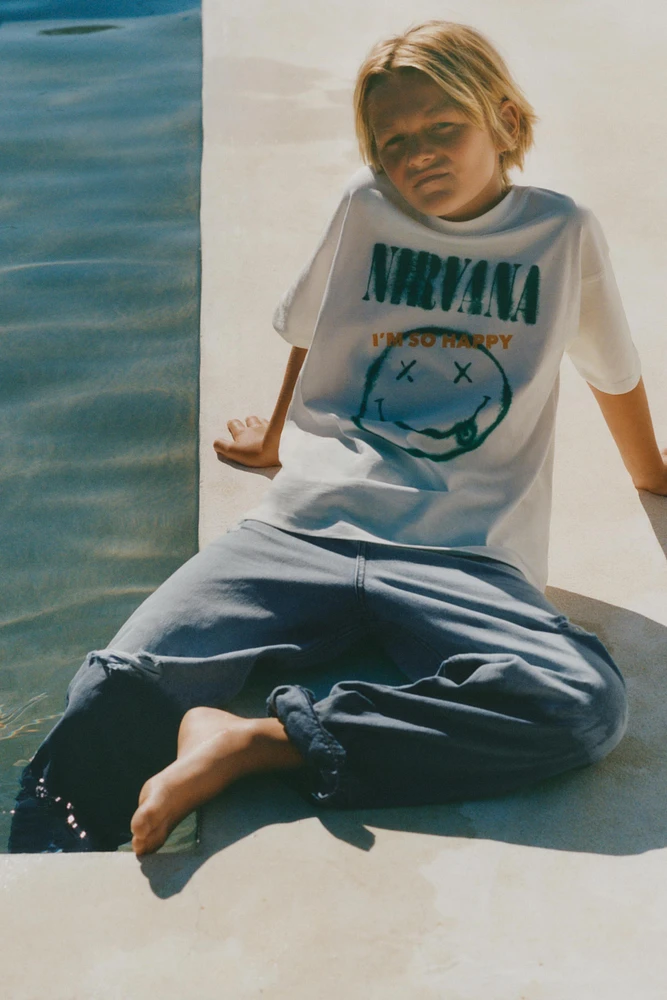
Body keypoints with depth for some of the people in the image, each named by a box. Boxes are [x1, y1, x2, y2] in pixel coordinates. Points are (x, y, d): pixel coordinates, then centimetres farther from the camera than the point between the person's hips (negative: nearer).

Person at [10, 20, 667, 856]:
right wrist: (278, 439, 41)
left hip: (459, 559, 0)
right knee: (115, 691, -24)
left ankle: (257, 741, -30)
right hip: (305, 528, 1)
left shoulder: (563, 233, 10)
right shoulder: (366, 207, 12)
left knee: (588, 707, -33)